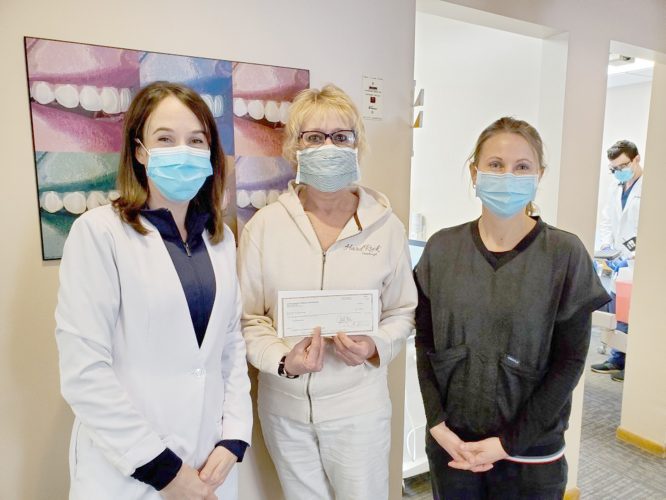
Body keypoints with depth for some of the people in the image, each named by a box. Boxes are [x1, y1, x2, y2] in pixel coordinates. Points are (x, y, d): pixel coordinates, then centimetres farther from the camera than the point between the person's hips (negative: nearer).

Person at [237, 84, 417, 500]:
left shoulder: (386, 226, -5)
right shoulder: (265, 225, -6)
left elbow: (402, 312, 4)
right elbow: (247, 316, -3)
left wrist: (375, 347, -15)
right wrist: (282, 360, -19)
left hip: (358, 406, 0)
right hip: (285, 405, 1)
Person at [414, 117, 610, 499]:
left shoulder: (565, 254, -9)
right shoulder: (442, 248, -3)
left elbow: (569, 361, -8)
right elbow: (425, 343, 0)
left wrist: (509, 442, -10)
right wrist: (438, 424, -8)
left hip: (530, 454, -1)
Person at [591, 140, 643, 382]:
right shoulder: (615, 190, 14)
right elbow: (606, 220, 18)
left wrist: (631, 258, -19)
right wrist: (606, 245, 1)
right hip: (619, 263, 7)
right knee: (617, 315, 13)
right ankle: (617, 359, 25)